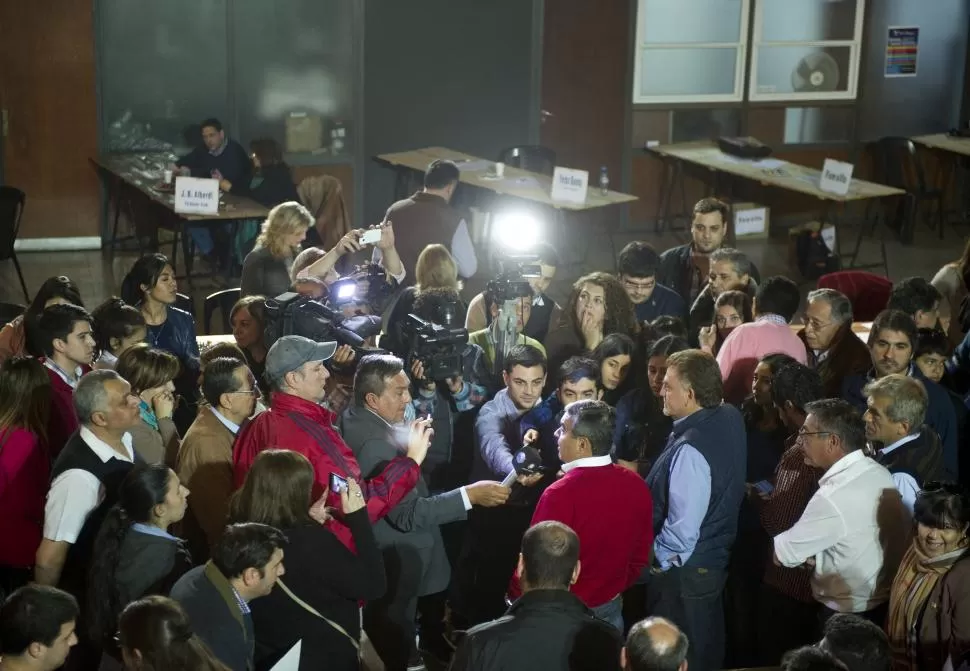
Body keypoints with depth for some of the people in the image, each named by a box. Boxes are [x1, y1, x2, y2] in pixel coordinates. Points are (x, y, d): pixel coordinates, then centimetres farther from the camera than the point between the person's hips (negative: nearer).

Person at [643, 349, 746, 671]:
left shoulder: (690, 450, -31)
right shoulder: (730, 417, -5)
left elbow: (682, 527, -29)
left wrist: (656, 560, -13)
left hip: (683, 572, -9)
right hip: (715, 557, 9)